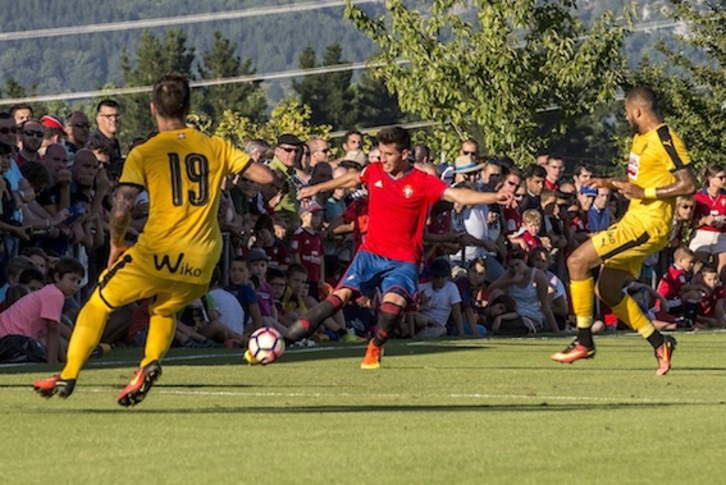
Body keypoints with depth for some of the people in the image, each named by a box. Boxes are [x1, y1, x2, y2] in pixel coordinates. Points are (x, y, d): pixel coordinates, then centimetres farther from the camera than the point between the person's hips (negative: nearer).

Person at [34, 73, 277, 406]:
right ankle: (151, 363, 4)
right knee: (164, 310, 31)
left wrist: (116, 245, 6)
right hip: (202, 263, 3)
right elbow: (265, 178, 1)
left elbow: (120, 211, -11)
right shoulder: (216, 147, 5)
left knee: (99, 303, 17)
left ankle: (68, 376, 13)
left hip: (158, 255, -3)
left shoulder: (143, 153, -2)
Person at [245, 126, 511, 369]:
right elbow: (351, 178, 24)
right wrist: (318, 188, 37)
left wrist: (494, 197, -32)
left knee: (393, 303, -28)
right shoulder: (374, 172, 2)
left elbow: (459, 195, -17)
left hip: (403, 260, -2)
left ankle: (374, 348, 1)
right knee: (340, 295, -13)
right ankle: (281, 341, -13)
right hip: (371, 253, 2)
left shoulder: (423, 183, -8)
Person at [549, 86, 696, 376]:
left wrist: (643, 193, -23)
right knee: (607, 291, 13)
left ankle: (584, 342, -9)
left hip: (647, 226, -10)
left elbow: (688, 185, -21)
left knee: (578, 261, -15)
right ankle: (659, 343, 19)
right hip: (633, 221, 10)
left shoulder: (665, 141, -16)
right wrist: (613, 184, 11)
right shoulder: (641, 138, 15)